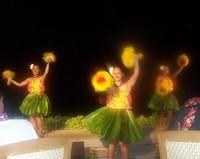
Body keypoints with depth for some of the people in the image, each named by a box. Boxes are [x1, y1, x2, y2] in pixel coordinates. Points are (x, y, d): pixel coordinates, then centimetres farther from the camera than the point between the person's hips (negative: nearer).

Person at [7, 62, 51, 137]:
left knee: (38, 114, -10)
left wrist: (48, 63, -23)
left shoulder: (41, 78, 2)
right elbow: (19, 84, 12)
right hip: (32, 98, 4)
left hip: (40, 98, -4)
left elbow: (46, 72, -16)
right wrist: (11, 80, 8)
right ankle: (37, 131, 3)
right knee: (31, 114, -3)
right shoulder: (29, 79, 11)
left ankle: (41, 130, -3)